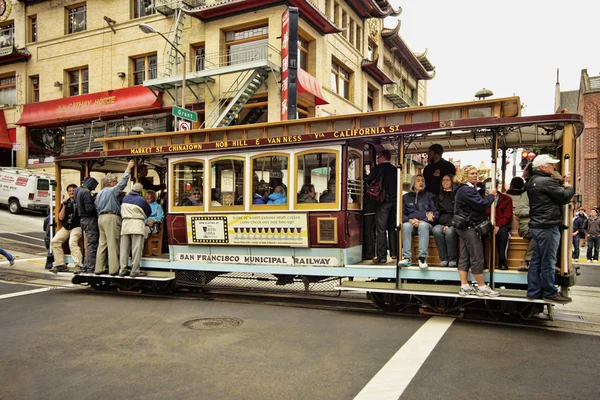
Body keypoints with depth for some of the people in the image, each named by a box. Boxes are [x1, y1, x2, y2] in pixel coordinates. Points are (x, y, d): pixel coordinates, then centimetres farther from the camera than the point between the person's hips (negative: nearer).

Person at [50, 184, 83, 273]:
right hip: (66, 227, 6)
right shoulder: (66, 202, 15)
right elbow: (61, 217, 8)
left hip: (77, 227, -6)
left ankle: (78, 265, -27)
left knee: (72, 243, -27)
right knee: (54, 241, -7)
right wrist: (64, 205, -3)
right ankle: (60, 264, -1)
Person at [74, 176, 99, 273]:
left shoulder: (78, 190, 11)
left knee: (89, 244, 15)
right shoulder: (86, 192, -17)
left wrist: (94, 200, 8)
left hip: (83, 219, 9)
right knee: (92, 244, -5)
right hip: (90, 219, -9)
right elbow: (89, 208, -22)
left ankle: (86, 266, 18)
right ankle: (91, 268, -2)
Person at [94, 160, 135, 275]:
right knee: (113, 244, -8)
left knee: (102, 243, 9)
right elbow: (123, 181, -5)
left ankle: (99, 268, 10)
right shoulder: (112, 190, -6)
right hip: (111, 217, -9)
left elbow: (97, 208, 22)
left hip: (101, 217, 9)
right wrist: (128, 168, 2)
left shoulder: (99, 193, 20)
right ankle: (113, 269, -8)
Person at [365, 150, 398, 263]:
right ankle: (394, 253, 16)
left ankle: (381, 256, -7)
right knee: (392, 228, 14)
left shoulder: (379, 168, -3)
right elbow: (397, 184, 16)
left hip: (383, 201, -6)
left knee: (381, 229, -5)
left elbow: (368, 180, -12)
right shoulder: (395, 169, 13)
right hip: (394, 200, 6)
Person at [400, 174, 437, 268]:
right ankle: (407, 258, -39)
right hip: (411, 223, 1)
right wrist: (410, 220, -10)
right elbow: (402, 214, 11)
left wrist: (422, 221, -9)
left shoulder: (429, 196, 16)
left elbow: (435, 213, 6)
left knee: (423, 225, -37)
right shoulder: (406, 197, 20)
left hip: (426, 223, -1)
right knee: (406, 226, -34)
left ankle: (422, 258, -43)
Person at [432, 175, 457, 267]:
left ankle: (453, 259, -28)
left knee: (449, 231, -35)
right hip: (441, 223, 2)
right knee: (436, 230, -32)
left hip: (453, 224, -2)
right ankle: (443, 259, -29)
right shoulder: (438, 197, 23)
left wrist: (449, 224, -13)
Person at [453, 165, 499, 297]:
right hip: (470, 227, -11)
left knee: (465, 257, 9)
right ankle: (482, 287, 5)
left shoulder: (466, 189, 17)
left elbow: (477, 204, 16)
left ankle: (464, 287, 13)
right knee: (477, 258, -3)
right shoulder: (466, 190, -17)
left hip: (466, 227, 11)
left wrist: (488, 197, 2)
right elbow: (481, 205, -20)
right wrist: (491, 196, -5)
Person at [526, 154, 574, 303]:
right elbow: (564, 196, -13)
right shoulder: (546, 181, -15)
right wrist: (569, 187, 6)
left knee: (536, 260, 11)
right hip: (548, 226, -10)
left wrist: (561, 185, 6)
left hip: (537, 225, 10)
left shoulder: (532, 182, 15)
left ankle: (533, 291, 16)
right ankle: (549, 292, 6)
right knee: (548, 261, -2)